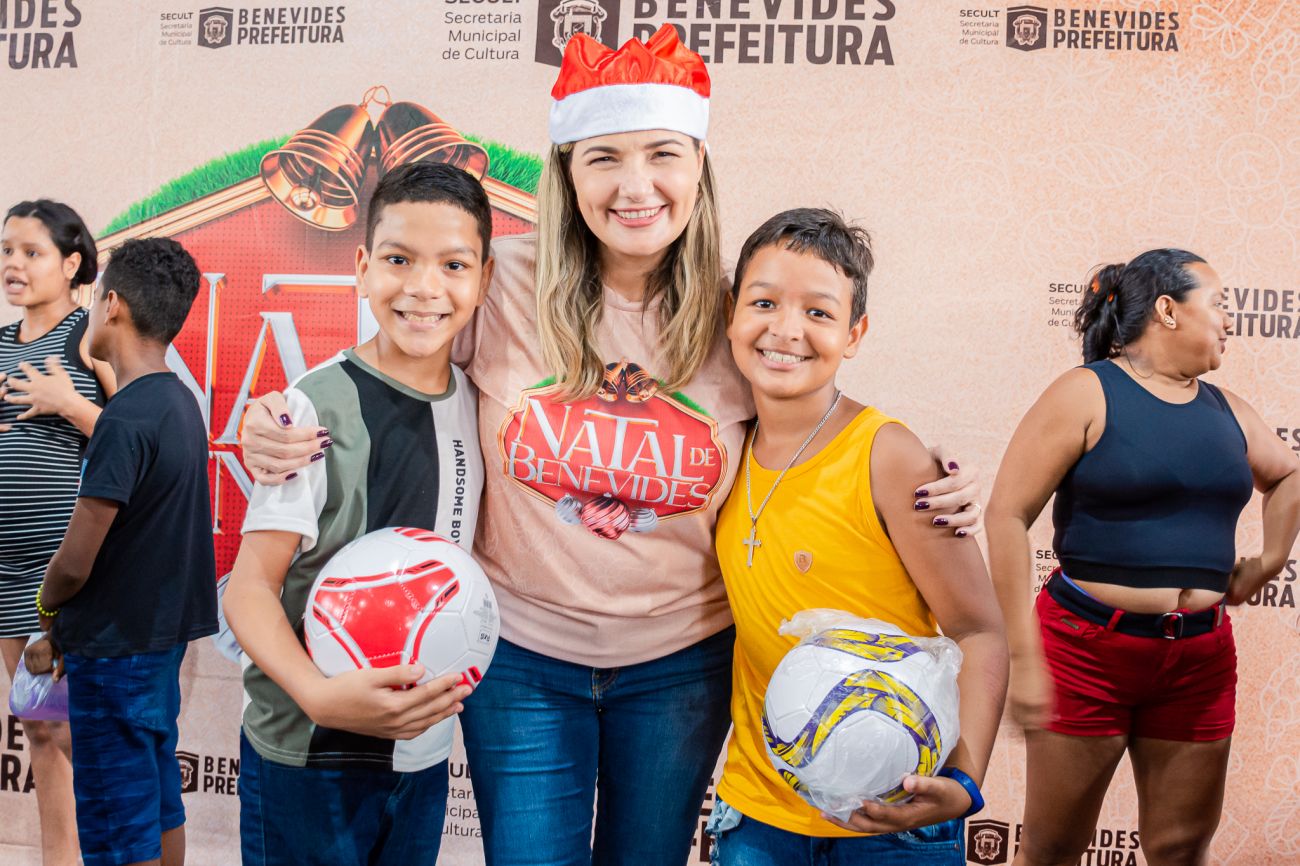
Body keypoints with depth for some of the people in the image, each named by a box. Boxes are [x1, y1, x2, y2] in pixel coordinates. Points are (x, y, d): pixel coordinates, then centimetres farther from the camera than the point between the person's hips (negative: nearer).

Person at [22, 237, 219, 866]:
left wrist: (47, 607, 3)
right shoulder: (181, 402, 5)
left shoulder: (126, 419, -22)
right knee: (160, 805, 19)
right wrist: (65, 628, 11)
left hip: (118, 649, -8)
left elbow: (75, 562, -20)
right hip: (162, 632, 8)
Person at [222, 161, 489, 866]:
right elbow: (250, 584, -17)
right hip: (307, 756, -5)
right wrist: (319, 695, -31)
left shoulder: (476, 402, 2)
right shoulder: (320, 406, -15)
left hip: (426, 751, 5)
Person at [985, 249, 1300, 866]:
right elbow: (1007, 515, -14)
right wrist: (1023, 657, -17)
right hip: (1090, 648, -5)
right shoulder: (1087, 394, -8)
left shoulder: (1225, 410, 11)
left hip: (1200, 659, 6)